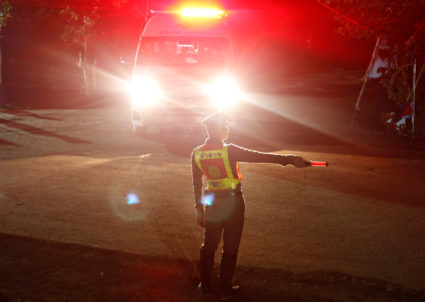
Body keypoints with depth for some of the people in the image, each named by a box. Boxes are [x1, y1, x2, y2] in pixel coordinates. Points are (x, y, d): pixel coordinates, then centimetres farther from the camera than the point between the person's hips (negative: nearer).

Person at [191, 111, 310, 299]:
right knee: (230, 247, 10)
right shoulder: (229, 151, -21)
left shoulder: (197, 154, -6)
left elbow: (196, 184, 2)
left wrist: (199, 209, 12)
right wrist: (289, 159, -26)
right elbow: (261, 157, -26)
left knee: (209, 245, 18)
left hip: (212, 204, 4)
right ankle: (225, 289, 18)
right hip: (232, 203, -4)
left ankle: (204, 286, 26)